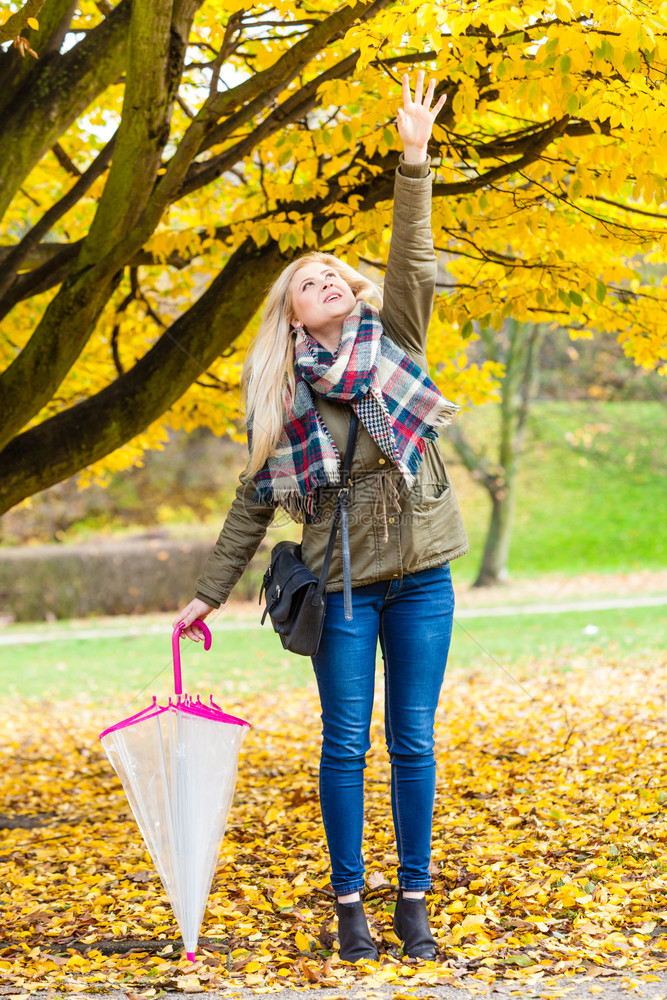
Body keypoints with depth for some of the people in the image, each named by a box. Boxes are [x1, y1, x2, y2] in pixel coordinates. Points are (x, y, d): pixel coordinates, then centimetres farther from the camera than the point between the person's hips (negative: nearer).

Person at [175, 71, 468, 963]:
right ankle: (350, 903, 13)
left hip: (421, 574, 1)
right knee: (346, 743, 3)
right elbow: (255, 499, 8)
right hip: (342, 580, 0)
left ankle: (414, 901, 14)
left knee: (414, 740, 5)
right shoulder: (282, 392, 4)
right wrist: (211, 591, 8)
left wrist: (414, 160, -19)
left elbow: (412, 259, -9)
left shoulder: (392, 342, 5)